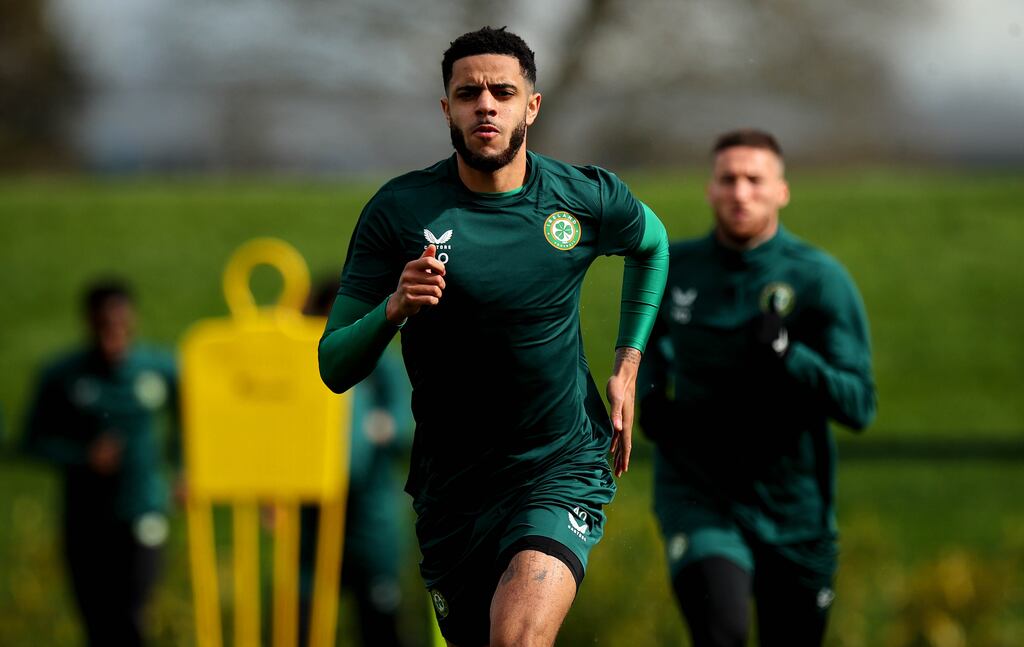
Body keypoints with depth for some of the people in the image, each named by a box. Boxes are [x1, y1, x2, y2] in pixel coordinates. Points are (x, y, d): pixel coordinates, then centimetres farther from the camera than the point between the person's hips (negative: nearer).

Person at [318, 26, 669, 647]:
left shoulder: (589, 198, -4)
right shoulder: (398, 210, -7)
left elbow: (653, 245, 21)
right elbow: (334, 368, -6)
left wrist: (627, 367, 14)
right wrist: (393, 309, -26)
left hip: (562, 471, -2)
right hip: (450, 482, 2)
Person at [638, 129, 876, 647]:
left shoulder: (819, 278, -8)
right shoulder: (673, 267, 1)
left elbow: (858, 405, -13)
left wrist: (786, 354, -28)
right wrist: (648, 395, 4)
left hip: (792, 507, 0)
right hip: (697, 493, 0)